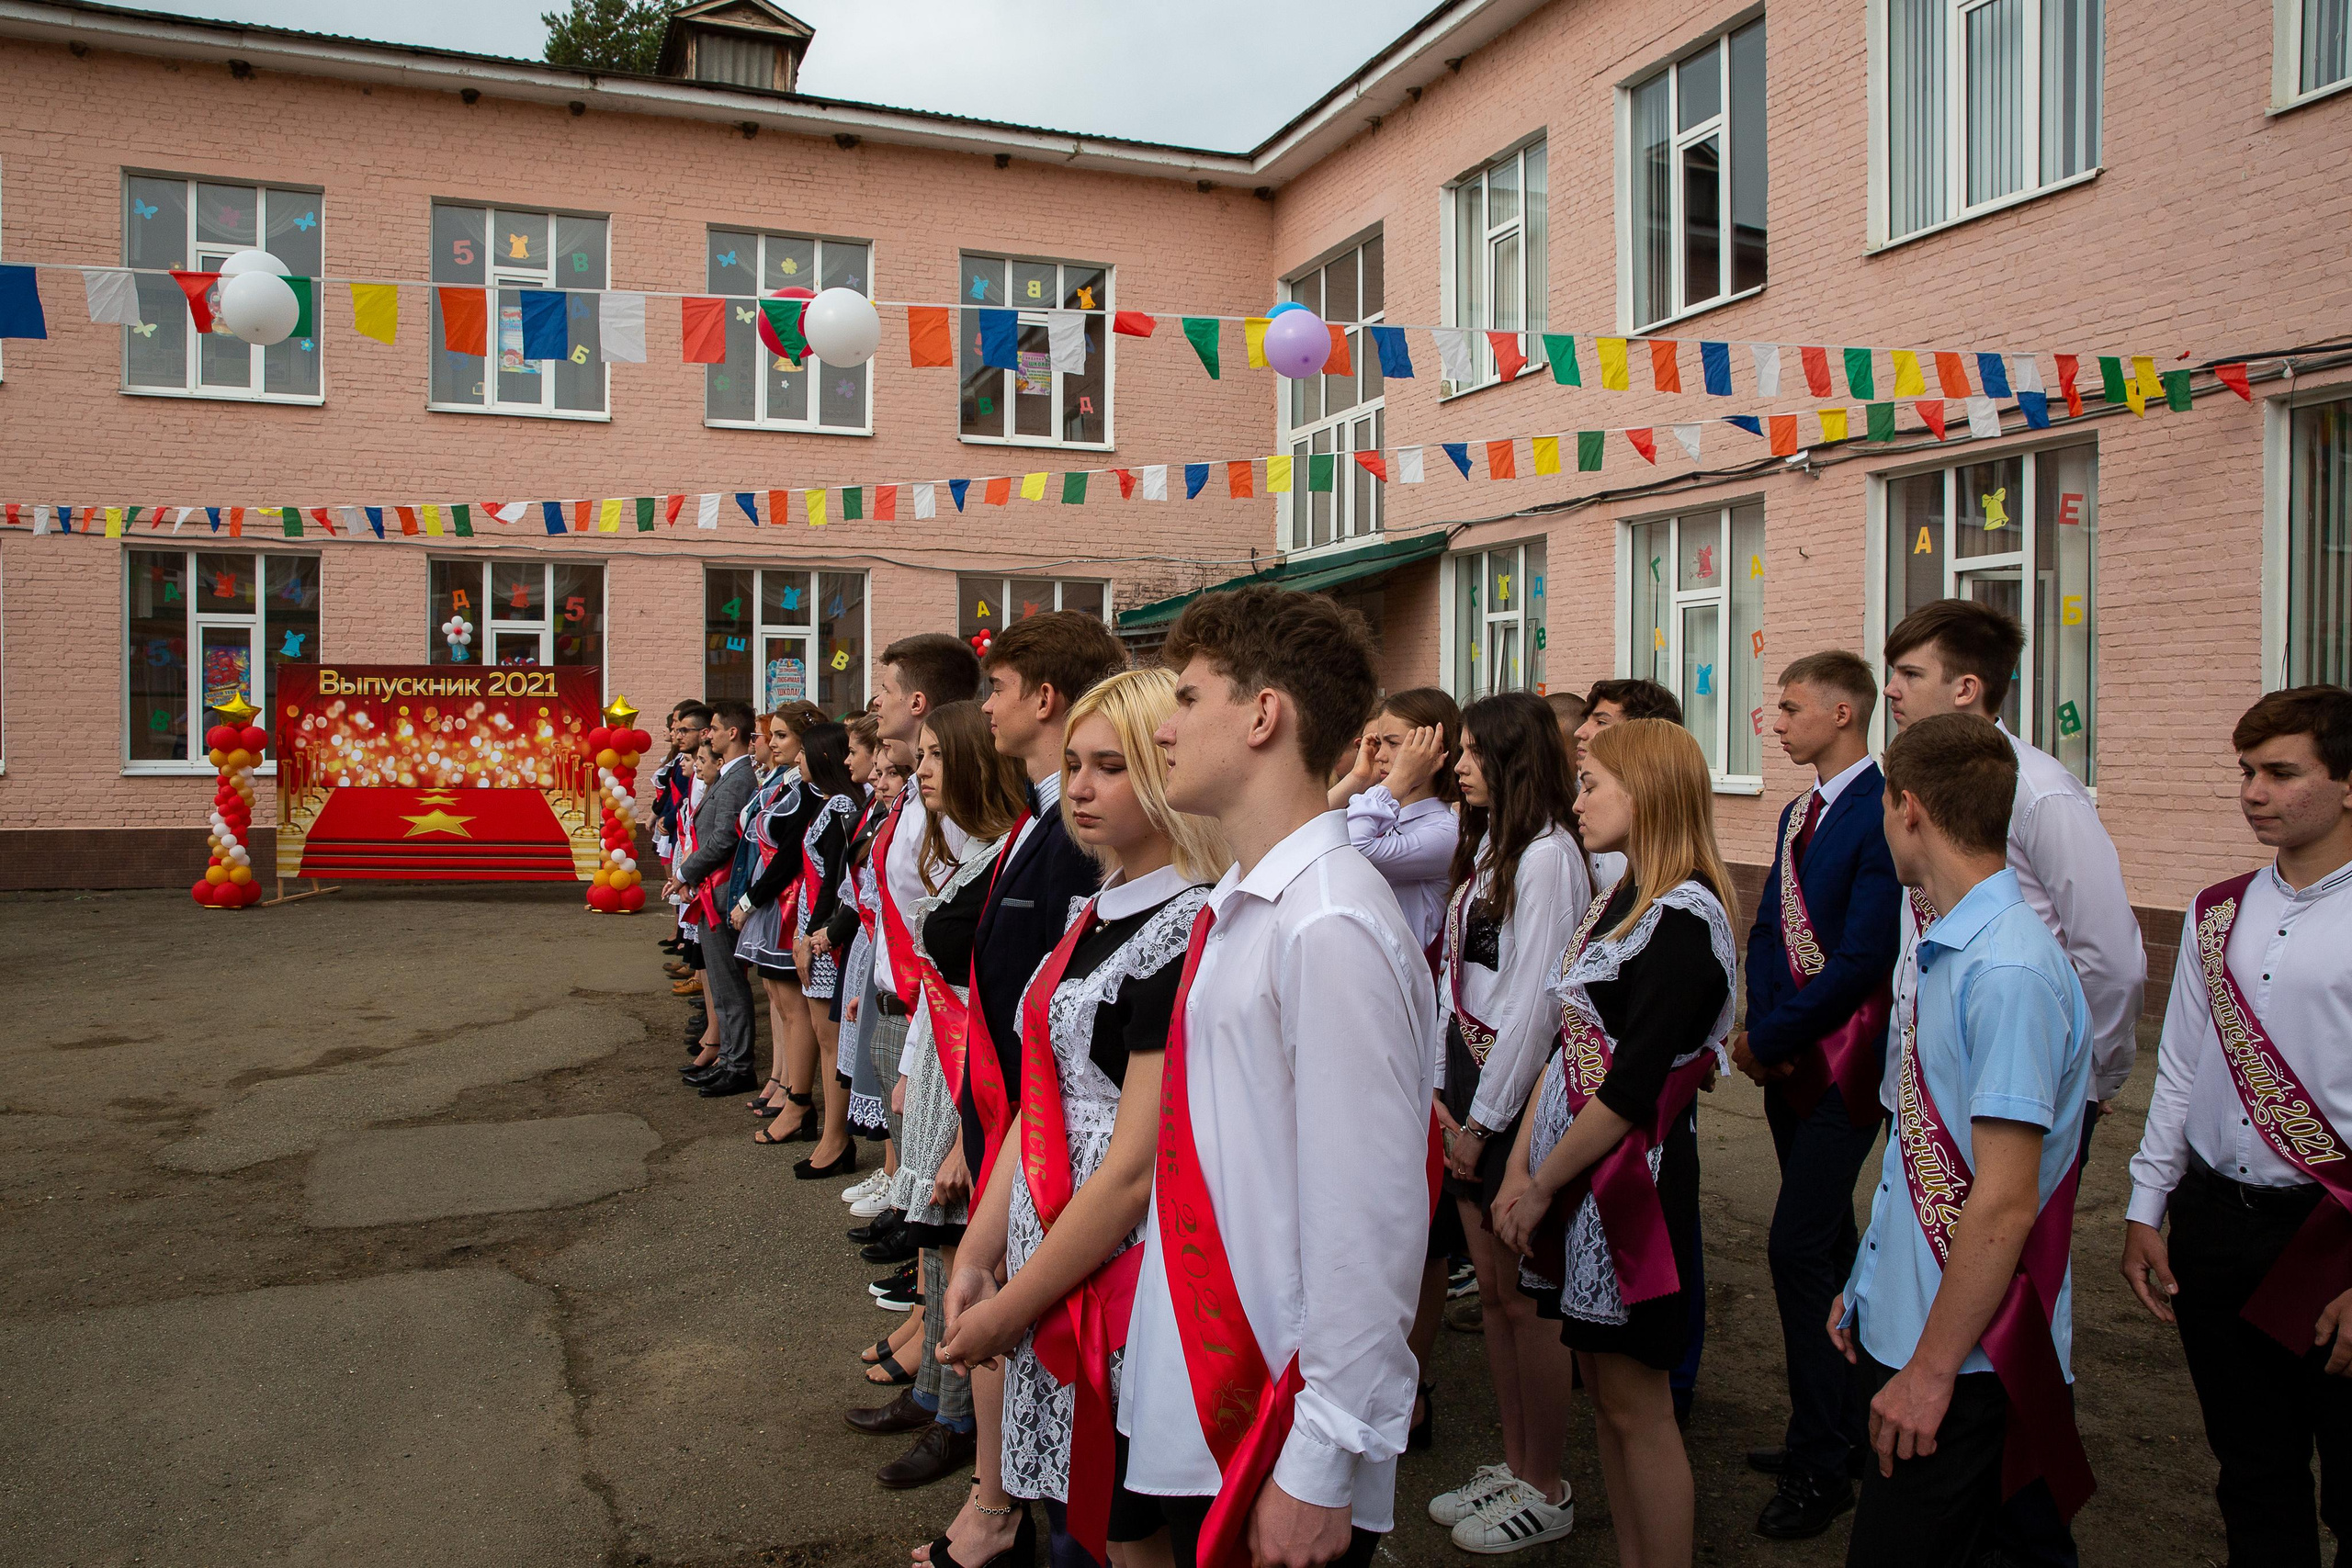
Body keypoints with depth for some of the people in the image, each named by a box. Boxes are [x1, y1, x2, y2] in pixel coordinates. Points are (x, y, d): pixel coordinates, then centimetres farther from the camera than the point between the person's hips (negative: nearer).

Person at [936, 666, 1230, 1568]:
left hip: (1122, 1277, -8)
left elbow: (1136, 1170, -20)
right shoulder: (1099, 914, 8)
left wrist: (1011, 1308, -12)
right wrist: (978, 1254, 5)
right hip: (1048, 1261, 8)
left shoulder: (1186, 934, -19)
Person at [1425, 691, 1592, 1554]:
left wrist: (1485, 1116, -13)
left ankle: (1546, 1491, 18)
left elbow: (1534, 1001, -17)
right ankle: (1513, 1464, 29)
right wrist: (1443, 1087, 8)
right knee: (1492, 1288, 15)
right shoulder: (1484, 845, 13)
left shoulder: (1548, 854, -15)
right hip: (1470, 1081, 8)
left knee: (1527, 1296, 3)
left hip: (1519, 1093, -8)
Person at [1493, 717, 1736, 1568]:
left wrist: (1541, 1185, -12)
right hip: (1571, 1171, 9)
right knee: (1601, 1387, 17)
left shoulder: (1682, 919, -18)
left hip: (1631, 1174, -8)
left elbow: (1629, 1089, -20)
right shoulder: (1615, 903, 10)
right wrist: (1519, 1168, 6)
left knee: (1636, 1406, 3)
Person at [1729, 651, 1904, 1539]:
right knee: (1828, 1243, 17)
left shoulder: (1884, 814, -17)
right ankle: (1843, 1427, 31)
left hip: (1845, 1059, -9)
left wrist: (1770, 1038, -15)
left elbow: (1863, 956, -22)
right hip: (1788, 1059, 9)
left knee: (1798, 1247, -7)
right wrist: (1763, 1033, -1)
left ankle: (1820, 1466, 7)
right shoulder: (1798, 813, 13)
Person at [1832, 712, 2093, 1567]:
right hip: (1900, 1325, 9)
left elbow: (2005, 1203, -23)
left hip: (1962, 1358, -9)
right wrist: (1868, 1287, 16)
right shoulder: (1950, 947, 8)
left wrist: (1931, 1369, -18)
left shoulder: (2010, 973, -23)